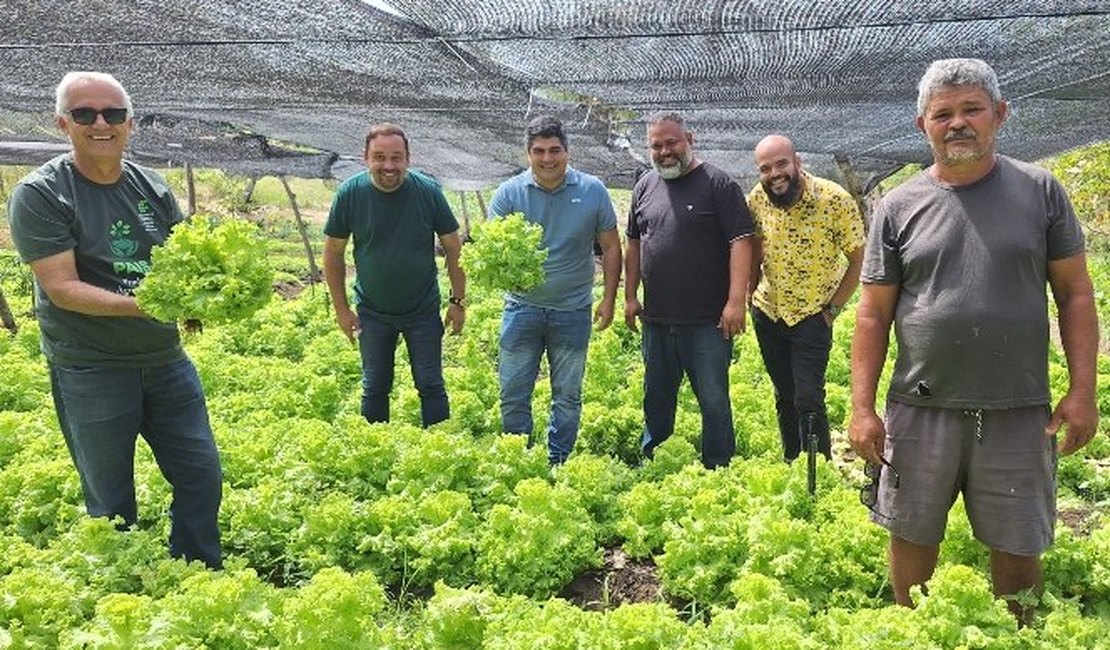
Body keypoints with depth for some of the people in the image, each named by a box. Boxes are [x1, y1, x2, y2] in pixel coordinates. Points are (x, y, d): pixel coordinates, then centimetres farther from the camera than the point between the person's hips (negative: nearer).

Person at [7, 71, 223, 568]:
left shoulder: (153, 187, 7)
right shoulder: (39, 194, -8)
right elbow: (62, 288, -15)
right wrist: (140, 305, -28)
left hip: (166, 359, 5)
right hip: (90, 369, -5)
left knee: (203, 477, 11)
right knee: (111, 502, 9)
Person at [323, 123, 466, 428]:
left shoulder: (428, 191, -14)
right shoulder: (350, 193, -12)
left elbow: (453, 248, -4)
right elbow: (333, 253, -2)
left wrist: (458, 301, -4)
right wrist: (341, 308, -3)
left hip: (423, 311, -1)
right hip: (373, 313, 1)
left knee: (430, 385, 7)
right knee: (375, 388, 14)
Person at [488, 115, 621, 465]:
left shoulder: (592, 191, -3)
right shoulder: (509, 193, -3)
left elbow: (611, 248, 4)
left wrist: (608, 298, 0)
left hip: (573, 310, 0)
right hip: (523, 308, 0)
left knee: (567, 395, 11)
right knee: (513, 393, 6)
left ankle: (558, 465, 27)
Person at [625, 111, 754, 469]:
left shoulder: (718, 184, -5)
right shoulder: (645, 186, 11)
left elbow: (740, 241, -12)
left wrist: (736, 300, -19)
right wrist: (630, 296, 14)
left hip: (708, 319, -5)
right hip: (656, 318, 5)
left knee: (713, 399, 1)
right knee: (657, 397, 17)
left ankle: (718, 469, 15)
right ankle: (650, 464, 31)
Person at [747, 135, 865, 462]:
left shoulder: (835, 199, -20)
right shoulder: (756, 199, -8)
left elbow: (857, 259, -11)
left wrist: (833, 308, -11)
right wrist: (748, 293, 4)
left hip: (812, 315, -4)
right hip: (767, 312, 4)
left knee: (809, 401, -9)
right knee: (784, 398, 16)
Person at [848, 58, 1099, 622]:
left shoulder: (1040, 191, 2)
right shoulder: (898, 207, 1)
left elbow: (1075, 294, 5)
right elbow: (873, 313, 1)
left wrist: (1083, 391, -2)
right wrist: (862, 407, -4)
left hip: (1018, 411, 0)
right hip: (921, 410, 0)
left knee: (1017, 547, 13)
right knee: (911, 536, 12)